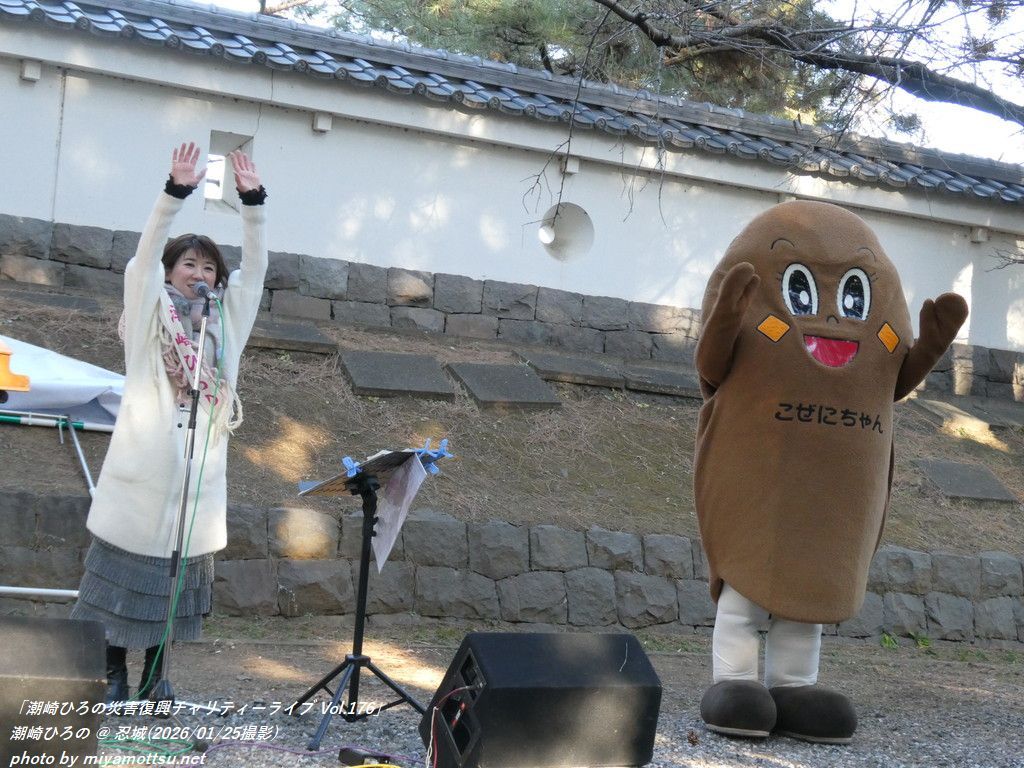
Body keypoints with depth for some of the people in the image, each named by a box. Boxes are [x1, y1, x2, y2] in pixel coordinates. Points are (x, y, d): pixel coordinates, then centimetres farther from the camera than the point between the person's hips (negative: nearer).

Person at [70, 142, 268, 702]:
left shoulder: (226, 320, 11)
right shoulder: (149, 313, 3)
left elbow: (255, 268, 4)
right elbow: (146, 252, -10)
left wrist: (252, 203, -8)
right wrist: (176, 192, -23)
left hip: (197, 467, 3)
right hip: (143, 463, -3)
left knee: (176, 573, 7)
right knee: (127, 569, 1)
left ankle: (154, 675, 16)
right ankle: (115, 673, 10)